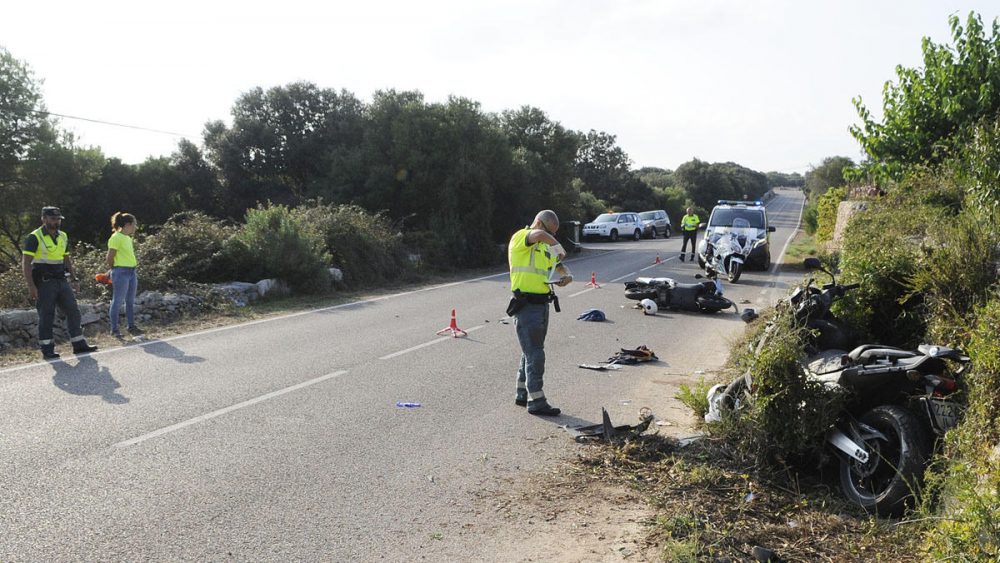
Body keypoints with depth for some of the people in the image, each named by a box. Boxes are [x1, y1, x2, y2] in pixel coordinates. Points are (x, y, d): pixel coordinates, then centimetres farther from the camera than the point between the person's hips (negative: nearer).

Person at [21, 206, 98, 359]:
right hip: (44, 283, -6)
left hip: (61, 281, 7)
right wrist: (31, 286, -19)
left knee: (73, 311, 5)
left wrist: (74, 278, 12)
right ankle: (47, 350, 8)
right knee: (46, 316, -1)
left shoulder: (63, 237, 12)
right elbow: (26, 263, -13)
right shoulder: (35, 237, -9)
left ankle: (79, 344, 11)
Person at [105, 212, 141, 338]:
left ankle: (131, 326, 20)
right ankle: (114, 329, 4)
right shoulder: (116, 238, -13)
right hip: (121, 272, -9)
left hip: (132, 272, 9)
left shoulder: (128, 238, 14)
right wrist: (114, 269, 2)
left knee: (130, 301, 13)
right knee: (118, 301, -2)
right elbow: (110, 258, -12)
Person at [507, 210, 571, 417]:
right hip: (526, 305, -9)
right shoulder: (520, 237, -10)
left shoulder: (545, 247, 18)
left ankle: (522, 394, 27)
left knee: (532, 352, 16)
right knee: (535, 354, -8)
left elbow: (559, 268, 19)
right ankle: (536, 401, -3)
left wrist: (566, 277, -3)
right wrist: (560, 248, -22)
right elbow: (540, 234, -32)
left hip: (542, 305, 9)